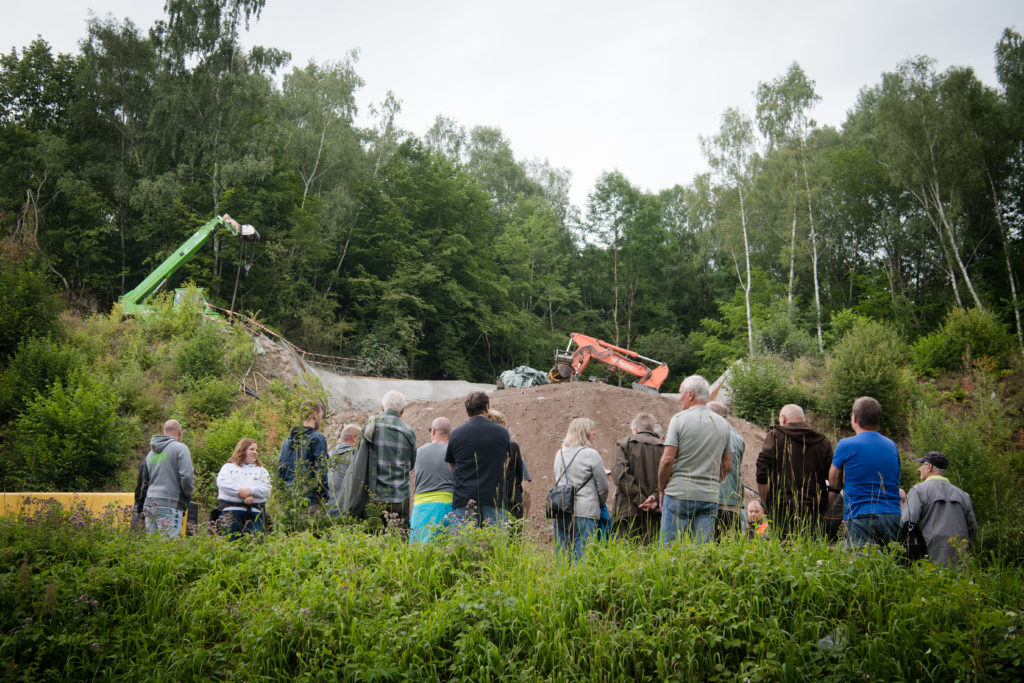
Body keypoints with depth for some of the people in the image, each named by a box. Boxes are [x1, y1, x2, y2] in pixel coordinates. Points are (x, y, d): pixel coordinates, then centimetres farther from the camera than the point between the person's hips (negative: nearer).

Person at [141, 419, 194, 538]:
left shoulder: (151, 452, 18)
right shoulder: (180, 448, -2)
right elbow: (187, 476, -12)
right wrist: (187, 499, 1)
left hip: (149, 504, 7)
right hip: (169, 505, -7)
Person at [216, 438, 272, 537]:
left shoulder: (261, 470, 26)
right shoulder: (229, 467, 20)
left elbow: (267, 489, 8)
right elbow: (222, 483, -1)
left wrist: (250, 491, -13)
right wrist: (244, 495, -11)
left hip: (255, 511, 2)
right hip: (231, 509, -1)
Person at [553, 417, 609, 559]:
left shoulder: (559, 454, 12)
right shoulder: (591, 454, -6)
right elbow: (603, 487, 0)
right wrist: (600, 504, 18)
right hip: (584, 511, -6)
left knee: (561, 553, 8)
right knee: (582, 555, -4)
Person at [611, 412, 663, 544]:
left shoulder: (623, 444, 6)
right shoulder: (664, 447, 12)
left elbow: (620, 474, -7)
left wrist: (639, 499, -9)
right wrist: (656, 496, -8)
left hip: (629, 511, -2)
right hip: (656, 512, 3)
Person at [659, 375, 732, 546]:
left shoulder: (680, 419, -5)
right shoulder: (723, 423, 10)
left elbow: (667, 460, -10)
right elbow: (728, 465, 12)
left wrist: (661, 489, 2)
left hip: (679, 493, -4)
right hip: (710, 497, 5)